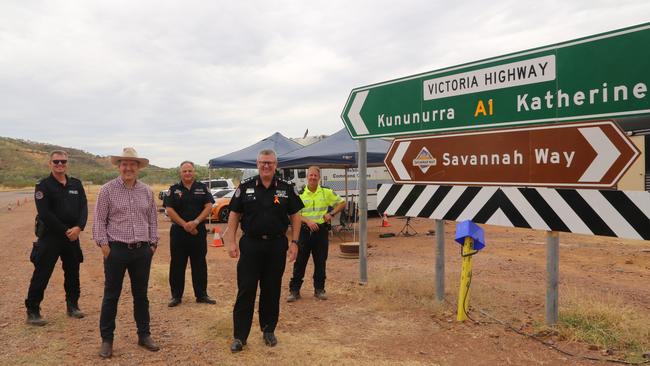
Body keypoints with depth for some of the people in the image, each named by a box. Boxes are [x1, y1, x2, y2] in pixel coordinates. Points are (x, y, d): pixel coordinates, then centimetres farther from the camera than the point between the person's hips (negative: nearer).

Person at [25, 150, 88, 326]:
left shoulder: (76, 184, 8)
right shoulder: (43, 186, -6)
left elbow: (84, 207, 2)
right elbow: (45, 214, -13)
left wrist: (78, 228, -14)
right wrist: (65, 231, -14)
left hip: (72, 236, 5)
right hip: (50, 236, -4)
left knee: (73, 273, 13)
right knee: (41, 275, -1)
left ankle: (72, 306, 27)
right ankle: (32, 311, 10)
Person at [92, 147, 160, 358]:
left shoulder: (146, 191, 7)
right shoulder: (108, 190, -4)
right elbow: (99, 220, -3)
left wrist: (153, 242, 8)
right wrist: (103, 243, -9)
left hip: (142, 250, 3)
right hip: (116, 249, -3)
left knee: (141, 295, 13)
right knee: (111, 296, 7)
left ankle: (144, 335, 25)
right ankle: (107, 339, 20)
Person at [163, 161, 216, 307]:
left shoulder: (202, 188, 6)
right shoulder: (174, 189, 3)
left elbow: (208, 206, -2)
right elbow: (169, 210, -4)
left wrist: (196, 222, -15)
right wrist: (184, 225, -14)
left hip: (199, 231, 1)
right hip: (178, 232, -1)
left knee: (200, 264, 7)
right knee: (177, 265, 5)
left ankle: (201, 294, 16)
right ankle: (176, 296, 16)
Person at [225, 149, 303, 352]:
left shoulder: (286, 188, 3)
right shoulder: (245, 187, 1)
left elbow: (295, 216, 6)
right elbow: (234, 215, 3)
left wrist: (294, 242, -1)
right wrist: (231, 241, -4)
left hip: (277, 245, 1)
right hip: (250, 245, -1)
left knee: (272, 290, 10)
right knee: (245, 290, 0)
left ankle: (268, 330, 26)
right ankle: (240, 336, 9)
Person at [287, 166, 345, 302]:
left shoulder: (327, 192, 2)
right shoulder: (300, 194, 1)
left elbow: (342, 203, 10)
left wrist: (331, 213, -4)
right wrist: (308, 221, -17)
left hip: (321, 231, 1)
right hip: (304, 231, -1)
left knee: (320, 262, 8)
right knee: (300, 262, 1)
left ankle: (319, 289, 21)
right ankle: (294, 290, 9)